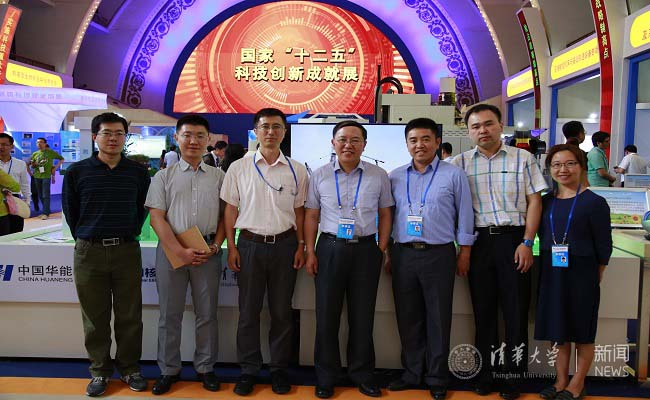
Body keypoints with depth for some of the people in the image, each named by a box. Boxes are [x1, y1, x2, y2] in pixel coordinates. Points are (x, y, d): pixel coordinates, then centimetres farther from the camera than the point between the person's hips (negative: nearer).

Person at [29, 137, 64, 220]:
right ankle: (46, 211, 21)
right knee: (40, 196, 10)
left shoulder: (51, 152, 0)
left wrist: (55, 168, -3)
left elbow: (61, 159, 5)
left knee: (45, 195, -8)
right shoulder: (35, 154, 10)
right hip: (37, 176, 5)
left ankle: (46, 213, -7)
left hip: (46, 176, -5)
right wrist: (33, 164, -7)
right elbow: (32, 166, 16)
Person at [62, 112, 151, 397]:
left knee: (129, 315, 7)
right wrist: (85, 240, 10)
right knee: (95, 316, 9)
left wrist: (129, 235, 10)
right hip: (89, 252, 0)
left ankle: (129, 368, 22)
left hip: (127, 250, 1)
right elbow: (70, 211, 9)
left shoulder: (138, 172, 4)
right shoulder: (77, 172, 1)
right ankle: (100, 370, 23)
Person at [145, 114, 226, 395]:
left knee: (207, 313, 9)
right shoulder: (164, 177, 5)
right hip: (171, 249, 0)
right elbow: (157, 218, -2)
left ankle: (205, 367, 24)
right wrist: (180, 251, -13)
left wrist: (215, 246, -7)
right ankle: (169, 370, 24)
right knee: (170, 314, 8)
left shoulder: (218, 176, 8)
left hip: (208, 251, 1)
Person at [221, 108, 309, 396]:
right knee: (248, 311, 7)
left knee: (282, 311, 9)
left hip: (284, 245, 1)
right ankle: (249, 370, 22)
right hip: (250, 244, 0)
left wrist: (301, 246, 2)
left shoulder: (296, 170, 5)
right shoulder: (239, 168, 3)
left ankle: (279, 369, 24)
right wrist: (231, 247, -1)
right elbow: (230, 209, 5)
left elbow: (299, 211, 8)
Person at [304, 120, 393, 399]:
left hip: (366, 249, 0)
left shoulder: (379, 176, 3)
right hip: (329, 248, 0)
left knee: (363, 315, 9)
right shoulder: (320, 176, 4)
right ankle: (326, 377, 22)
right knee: (326, 315, 7)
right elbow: (311, 216, 6)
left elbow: (385, 215, 8)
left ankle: (362, 374, 27)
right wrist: (310, 252, 0)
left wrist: (382, 250, 1)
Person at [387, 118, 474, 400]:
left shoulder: (454, 175, 1)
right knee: (408, 318, 10)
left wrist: (465, 252, 0)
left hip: (439, 254, -3)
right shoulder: (395, 177, 9)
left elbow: (464, 215, 3)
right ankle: (412, 374, 25)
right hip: (403, 253, 3)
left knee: (438, 319, 5)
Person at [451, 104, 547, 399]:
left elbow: (534, 201, 2)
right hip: (478, 241, 1)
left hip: (514, 239, -1)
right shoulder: (459, 163, 6)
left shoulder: (523, 159, 4)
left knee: (516, 311, 3)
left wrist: (527, 243, -6)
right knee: (483, 310, 9)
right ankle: (484, 375, 22)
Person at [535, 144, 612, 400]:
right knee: (557, 331, 13)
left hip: (581, 274, -4)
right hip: (551, 274, 5)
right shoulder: (545, 202, 6)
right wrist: (547, 268, 5)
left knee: (582, 334, 8)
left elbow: (604, 246, -5)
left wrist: (595, 277, -4)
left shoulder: (594, 203, -8)